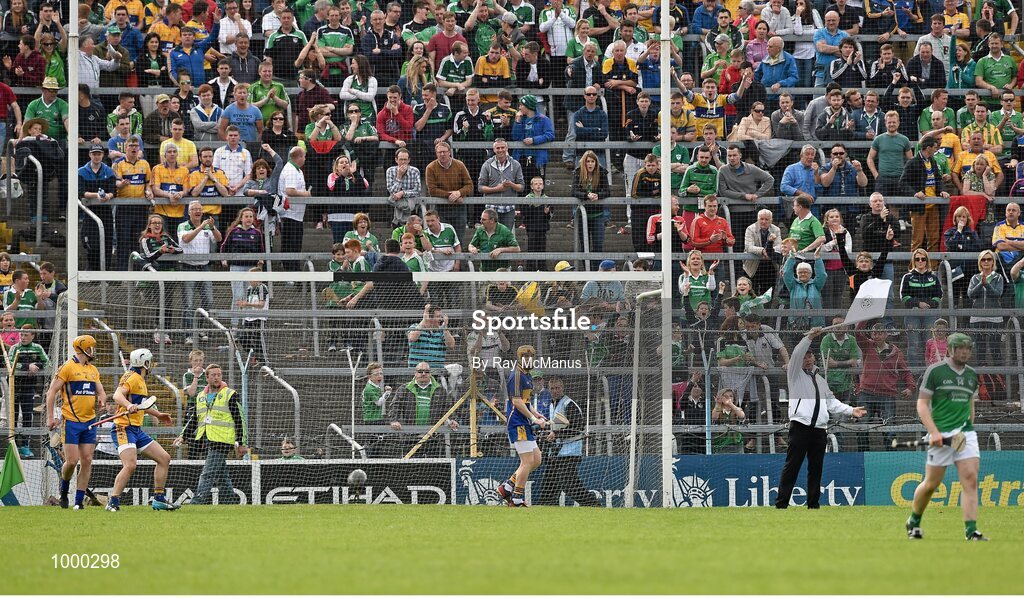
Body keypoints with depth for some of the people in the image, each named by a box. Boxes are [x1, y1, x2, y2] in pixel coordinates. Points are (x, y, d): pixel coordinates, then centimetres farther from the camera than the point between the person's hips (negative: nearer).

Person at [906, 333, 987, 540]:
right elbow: (922, 404, -6)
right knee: (932, 483, 4)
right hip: (941, 435, -4)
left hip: (966, 434, 4)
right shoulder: (935, 371, -4)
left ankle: (971, 530, -14)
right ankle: (914, 521, 27)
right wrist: (934, 432, -15)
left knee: (970, 479, -11)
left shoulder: (971, 375, 14)